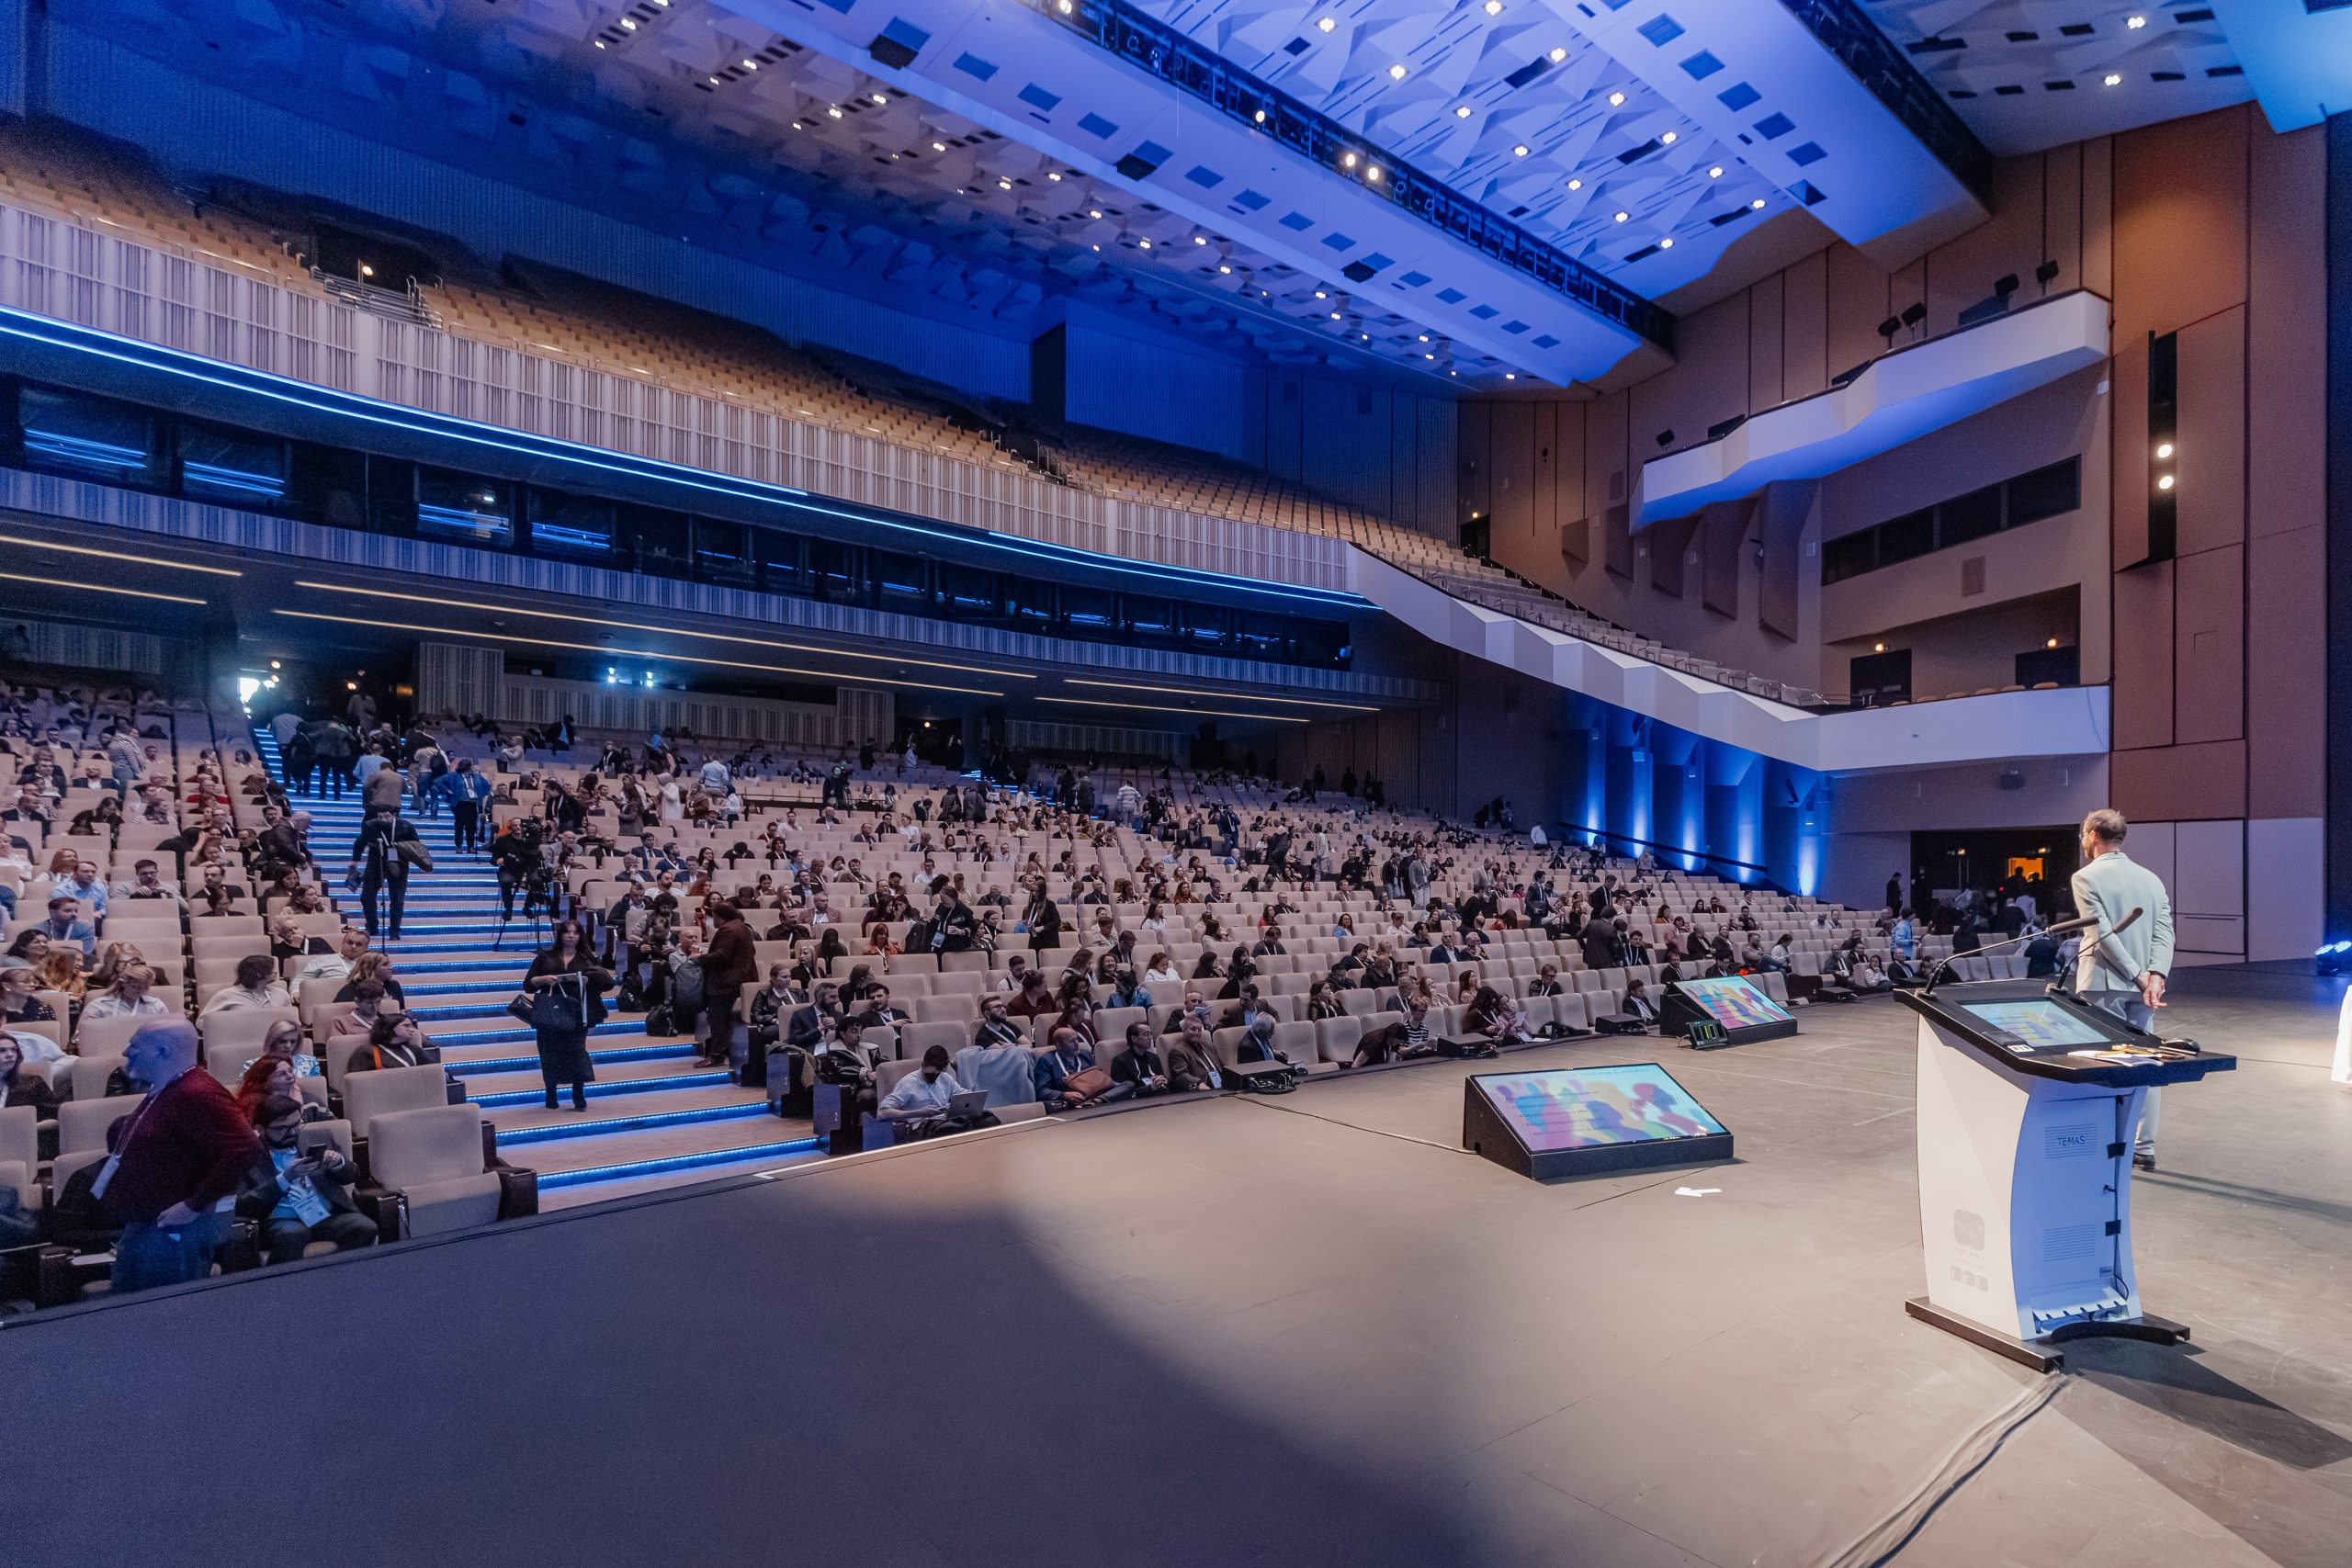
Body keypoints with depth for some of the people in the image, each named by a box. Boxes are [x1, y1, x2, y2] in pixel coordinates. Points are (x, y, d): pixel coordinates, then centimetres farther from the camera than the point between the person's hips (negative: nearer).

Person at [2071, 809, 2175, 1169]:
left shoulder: (2086, 877, -7)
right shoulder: (2151, 878, 11)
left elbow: (2104, 933, -15)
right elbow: (2164, 932, 1)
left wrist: (2138, 975, -10)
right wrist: (2155, 975, -8)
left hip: (2103, 984, -6)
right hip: (2144, 984, 6)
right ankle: (2144, 1147, 15)